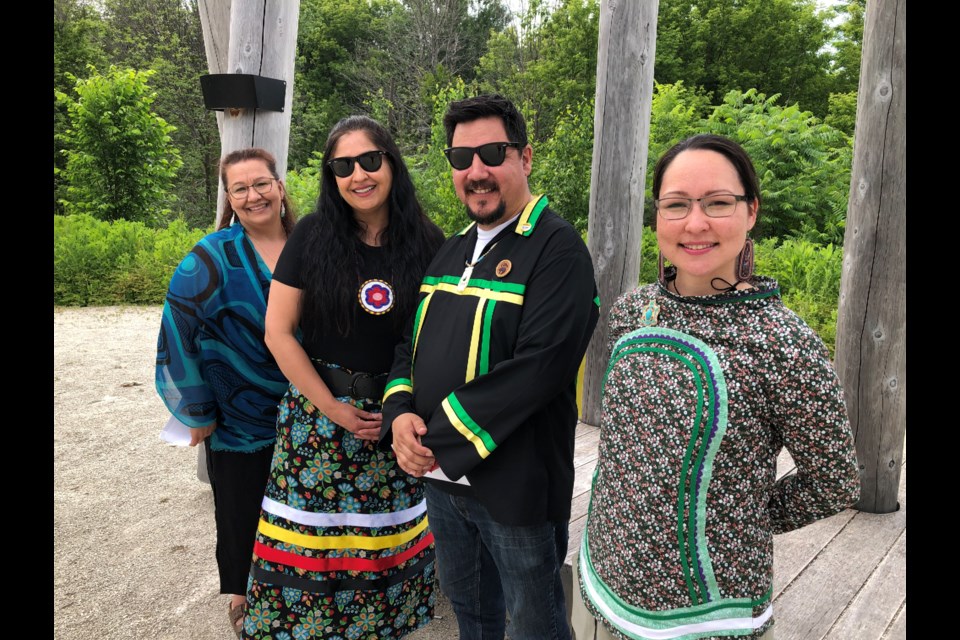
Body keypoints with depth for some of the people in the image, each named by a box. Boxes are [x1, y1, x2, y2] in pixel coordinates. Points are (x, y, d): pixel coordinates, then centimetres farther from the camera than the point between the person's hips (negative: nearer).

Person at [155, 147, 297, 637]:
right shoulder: (213, 258, -14)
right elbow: (177, 334, -16)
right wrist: (197, 413, -12)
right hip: (239, 420, -3)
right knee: (242, 514, 12)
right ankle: (242, 597, 37)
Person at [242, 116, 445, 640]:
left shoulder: (426, 243, -3)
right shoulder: (313, 235, -5)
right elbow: (277, 331, -5)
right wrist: (335, 409, -7)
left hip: (395, 416, 1)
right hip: (318, 410, 0)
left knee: (383, 539, 9)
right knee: (312, 532, 5)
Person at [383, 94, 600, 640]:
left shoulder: (557, 248, -15)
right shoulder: (452, 252, 10)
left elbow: (538, 367, -26)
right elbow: (412, 343, 11)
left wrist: (439, 439, -21)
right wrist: (401, 413, -9)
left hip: (514, 487, -7)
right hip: (440, 478, 7)